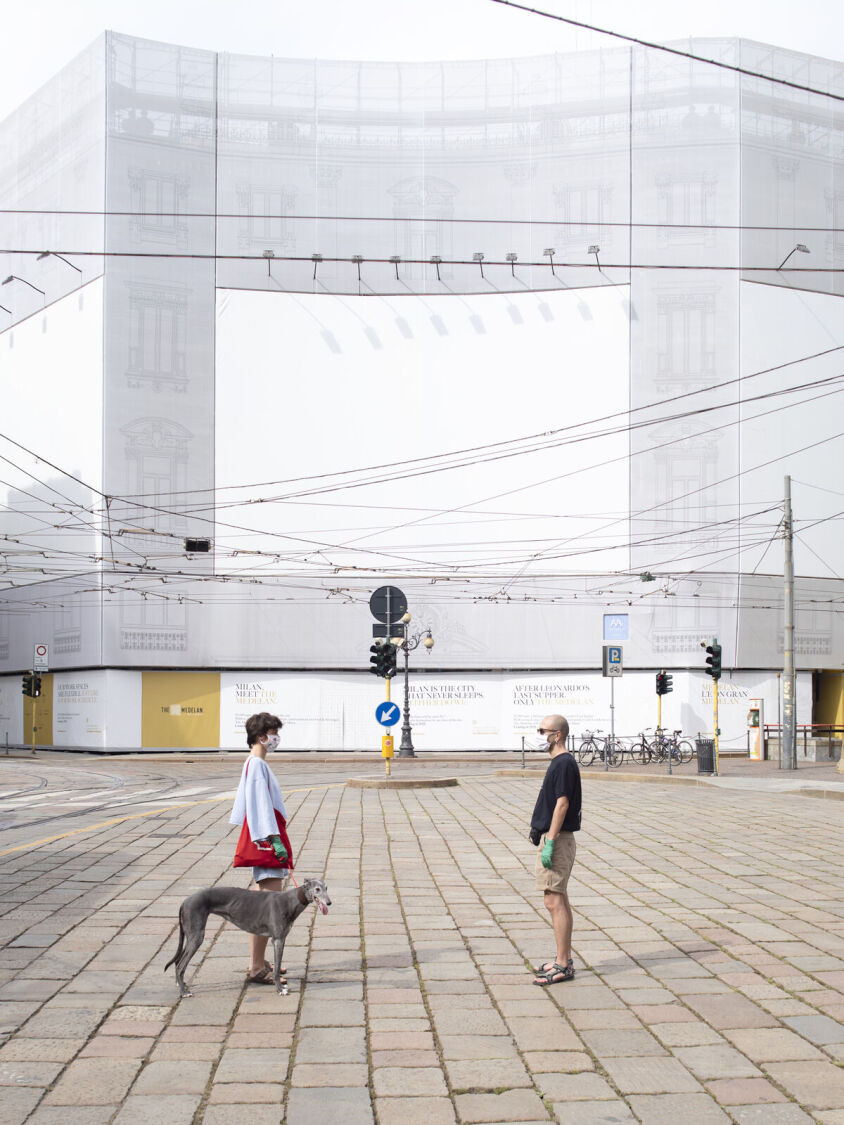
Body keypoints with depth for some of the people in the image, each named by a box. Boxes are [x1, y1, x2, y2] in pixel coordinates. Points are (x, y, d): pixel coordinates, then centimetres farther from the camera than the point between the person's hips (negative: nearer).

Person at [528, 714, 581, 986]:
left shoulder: (564, 763, -16)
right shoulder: (559, 762, 15)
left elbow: (562, 804, -21)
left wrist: (549, 843, -23)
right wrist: (539, 832, 23)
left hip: (558, 840, -11)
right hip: (554, 838, 11)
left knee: (554, 902, -9)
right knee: (559, 901, 13)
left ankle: (563, 965, -7)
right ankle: (564, 960, 19)